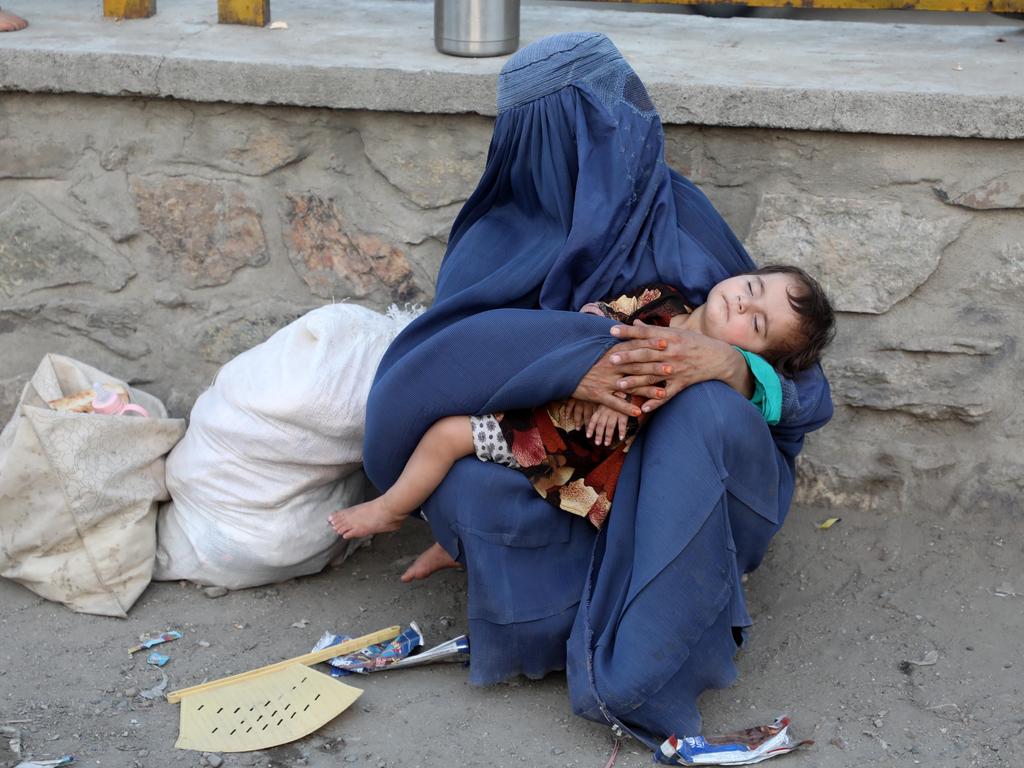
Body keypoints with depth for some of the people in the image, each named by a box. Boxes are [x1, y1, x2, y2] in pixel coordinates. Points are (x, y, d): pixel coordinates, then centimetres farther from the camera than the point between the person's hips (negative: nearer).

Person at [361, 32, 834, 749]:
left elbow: (797, 375, -6)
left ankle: (637, 670, -29)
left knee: (705, 411, -30)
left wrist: (729, 363, -30)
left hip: (674, 488, 1)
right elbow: (430, 365, -23)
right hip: (549, 490, 0)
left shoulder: (679, 216, -2)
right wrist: (567, 363, -38)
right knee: (465, 475, -30)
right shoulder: (500, 241, -5)